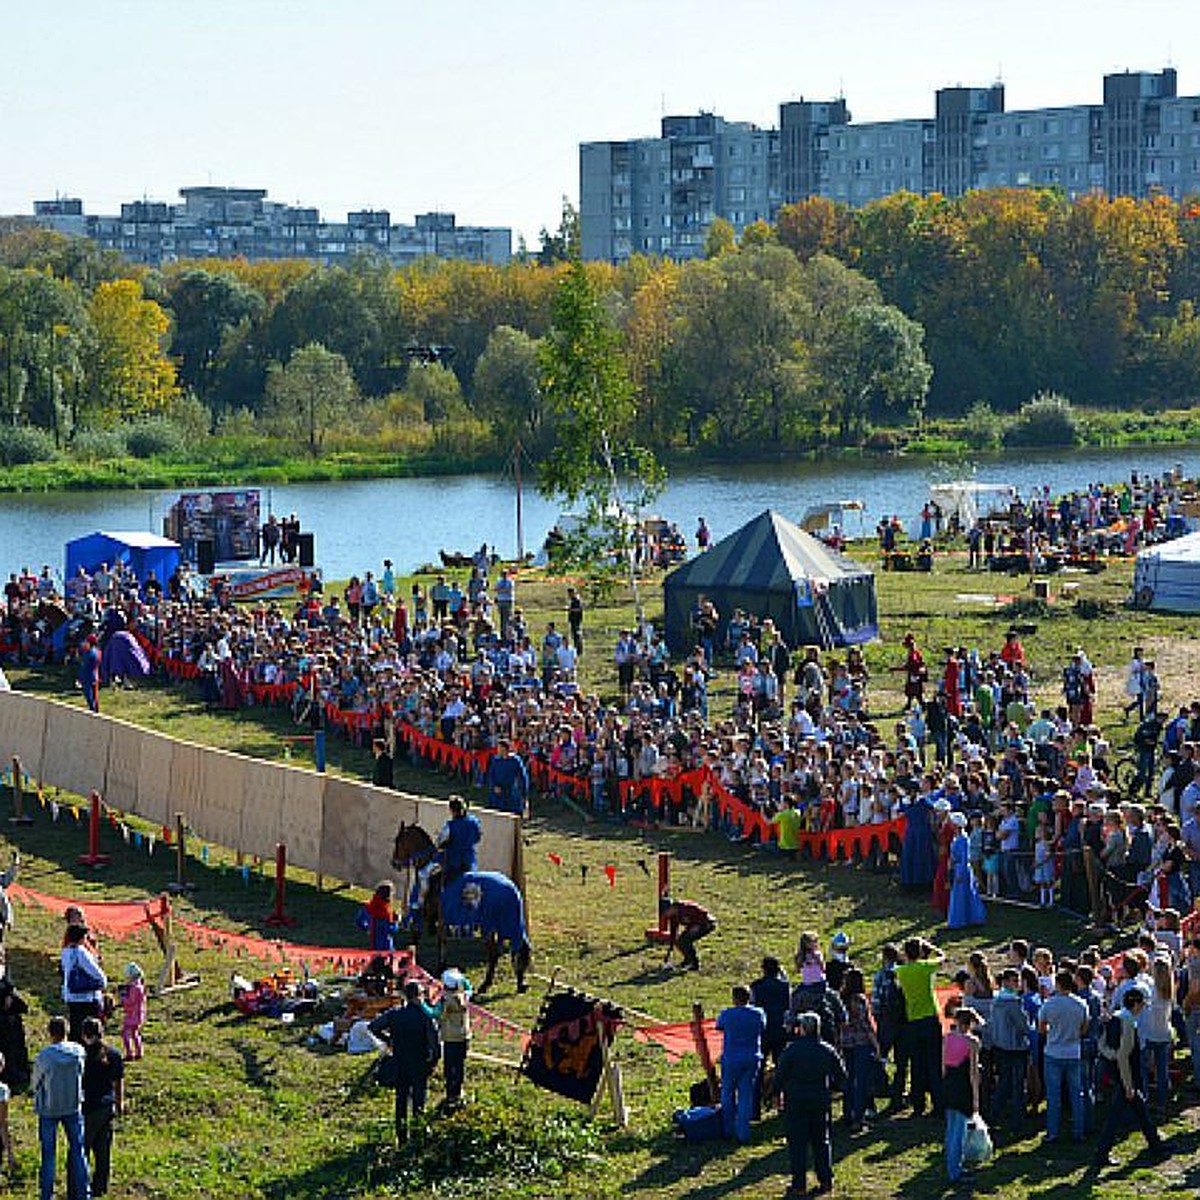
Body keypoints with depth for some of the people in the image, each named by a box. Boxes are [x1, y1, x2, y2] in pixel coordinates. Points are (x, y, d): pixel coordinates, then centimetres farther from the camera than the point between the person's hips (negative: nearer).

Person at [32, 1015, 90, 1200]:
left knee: (48, 1153, 8)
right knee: (77, 1150, 13)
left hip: (48, 1109, -2)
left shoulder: (44, 1056, -19)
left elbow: (36, 1083, -5)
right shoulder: (78, 1051, -11)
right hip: (73, 1107, 2)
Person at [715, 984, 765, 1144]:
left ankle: (728, 1131, 20)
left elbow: (719, 1028, 6)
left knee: (728, 1095, 15)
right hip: (752, 1059, 2)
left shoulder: (726, 1014, -12)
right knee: (746, 1096, 7)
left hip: (731, 1059, -2)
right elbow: (763, 1030, 11)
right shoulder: (758, 1014, -5)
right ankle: (743, 1134, 6)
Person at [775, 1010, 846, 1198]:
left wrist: (780, 1091, 9)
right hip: (821, 1102, 4)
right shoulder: (827, 1050, 0)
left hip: (796, 1100, -4)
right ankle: (825, 1180, 14)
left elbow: (780, 1076, -8)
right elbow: (841, 1075, 6)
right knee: (821, 1141, 14)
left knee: (797, 1142, 1)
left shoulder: (791, 1050, -12)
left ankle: (799, 1184, -1)